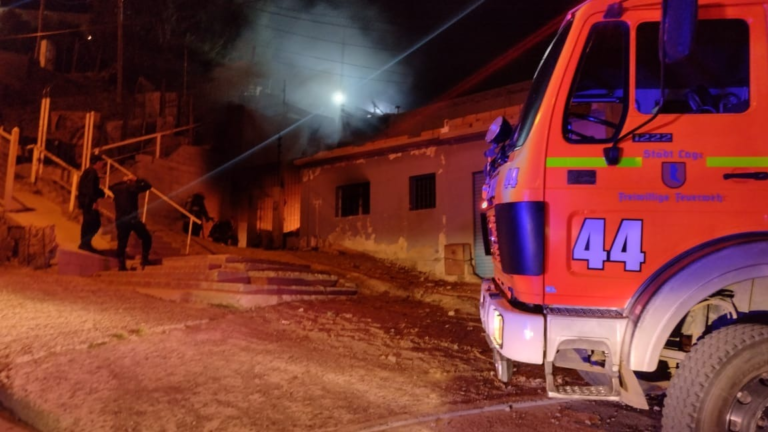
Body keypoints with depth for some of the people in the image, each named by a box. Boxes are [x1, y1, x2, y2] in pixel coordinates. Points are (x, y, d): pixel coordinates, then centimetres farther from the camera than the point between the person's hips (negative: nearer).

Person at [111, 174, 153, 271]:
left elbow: (112, 187, 36)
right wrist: (137, 180, 15)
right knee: (146, 237, 9)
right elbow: (148, 185, 5)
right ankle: (144, 259, 4)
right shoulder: (132, 187, -3)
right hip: (132, 218, -5)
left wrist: (122, 182, 33)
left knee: (121, 243, 11)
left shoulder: (117, 189, 12)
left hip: (120, 220, 5)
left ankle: (121, 264, 4)